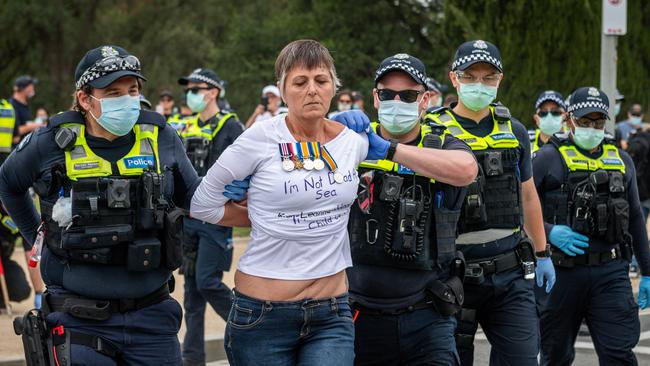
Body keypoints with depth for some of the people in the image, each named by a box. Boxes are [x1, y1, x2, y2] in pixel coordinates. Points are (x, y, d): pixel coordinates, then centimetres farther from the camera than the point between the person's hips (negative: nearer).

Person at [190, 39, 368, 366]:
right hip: (263, 314, -2)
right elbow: (202, 204, -1)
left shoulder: (355, 143, 3)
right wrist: (262, 219, 3)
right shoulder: (261, 139, -8)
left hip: (331, 314, 2)